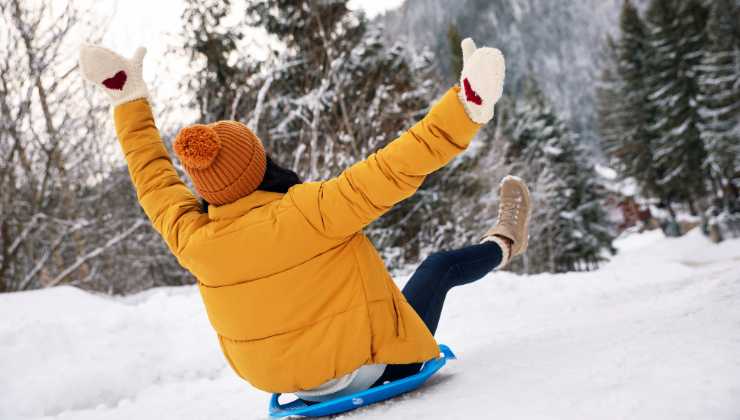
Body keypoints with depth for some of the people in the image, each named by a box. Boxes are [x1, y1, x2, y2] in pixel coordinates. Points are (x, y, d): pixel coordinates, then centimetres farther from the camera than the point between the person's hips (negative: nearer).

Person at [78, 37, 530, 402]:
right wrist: (465, 107, -32)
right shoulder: (307, 212, -31)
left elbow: (155, 181, 3)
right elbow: (392, 171, -35)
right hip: (373, 371, -5)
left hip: (296, 383, 6)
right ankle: (502, 245, 45)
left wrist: (129, 97, 12)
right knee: (439, 264, 15)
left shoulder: (193, 240, -13)